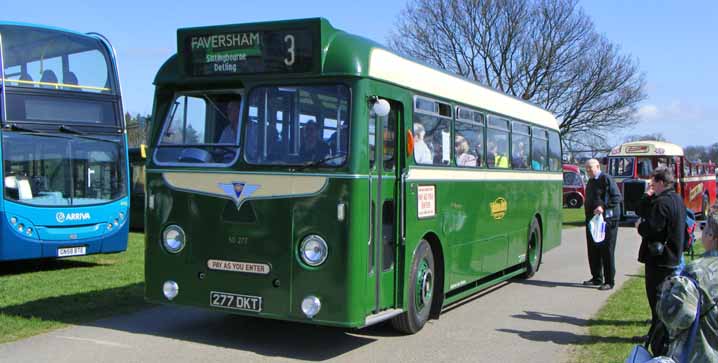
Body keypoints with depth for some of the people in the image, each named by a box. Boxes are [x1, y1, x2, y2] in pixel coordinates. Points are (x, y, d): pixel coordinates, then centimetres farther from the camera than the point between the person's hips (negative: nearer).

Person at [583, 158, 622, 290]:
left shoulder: (606, 179, -10)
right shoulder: (591, 181, 18)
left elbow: (617, 197, -16)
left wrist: (603, 207, -24)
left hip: (606, 220, -9)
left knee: (607, 251, -4)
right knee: (593, 251, 12)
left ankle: (609, 281, 2)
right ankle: (597, 278, 23)